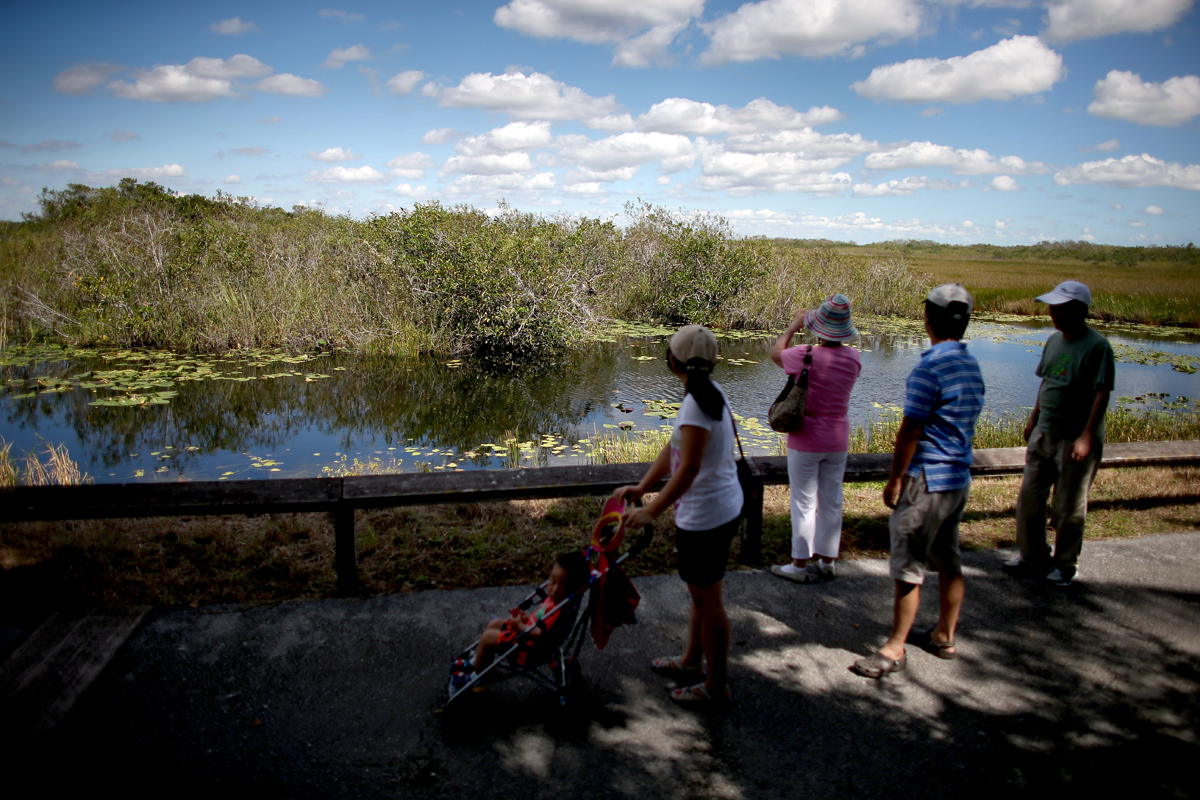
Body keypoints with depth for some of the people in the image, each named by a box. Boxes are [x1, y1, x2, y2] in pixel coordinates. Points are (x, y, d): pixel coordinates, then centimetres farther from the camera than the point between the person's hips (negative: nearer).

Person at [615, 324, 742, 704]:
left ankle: (716, 686, 24)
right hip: (724, 507, 10)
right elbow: (673, 448, 8)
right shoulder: (709, 392, 6)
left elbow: (688, 468, -28)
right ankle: (691, 661, 43)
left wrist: (650, 512, -21)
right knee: (701, 592, 24)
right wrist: (642, 487, 6)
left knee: (708, 601, 7)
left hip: (705, 517, -10)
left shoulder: (698, 403, -25)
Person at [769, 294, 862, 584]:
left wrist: (795, 325, 11)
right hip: (837, 442, 5)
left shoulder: (805, 356, -20)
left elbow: (775, 352, 0)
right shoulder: (853, 358, -6)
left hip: (806, 441, -5)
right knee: (831, 502, 13)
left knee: (804, 503, 4)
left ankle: (800, 565, 13)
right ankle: (827, 562, 24)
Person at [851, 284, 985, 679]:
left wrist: (895, 479, -12)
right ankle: (944, 636, 30)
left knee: (908, 566, -1)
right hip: (960, 476, 9)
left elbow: (910, 430, -19)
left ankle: (895, 648, 7)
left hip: (926, 480, -9)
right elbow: (965, 423, 14)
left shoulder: (930, 367, -19)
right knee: (948, 561, 17)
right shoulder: (972, 365, 8)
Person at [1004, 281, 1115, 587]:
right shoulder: (1054, 340, 7)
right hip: (1044, 435, 7)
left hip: (1076, 440, -7)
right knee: (1029, 498, 11)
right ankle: (1034, 558, 26)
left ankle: (1066, 565, 23)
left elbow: (1102, 394, -17)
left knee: (1069, 508, 6)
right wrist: (1033, 420, 18)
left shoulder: (1097, 346, -15)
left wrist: (1086, 438, -21)